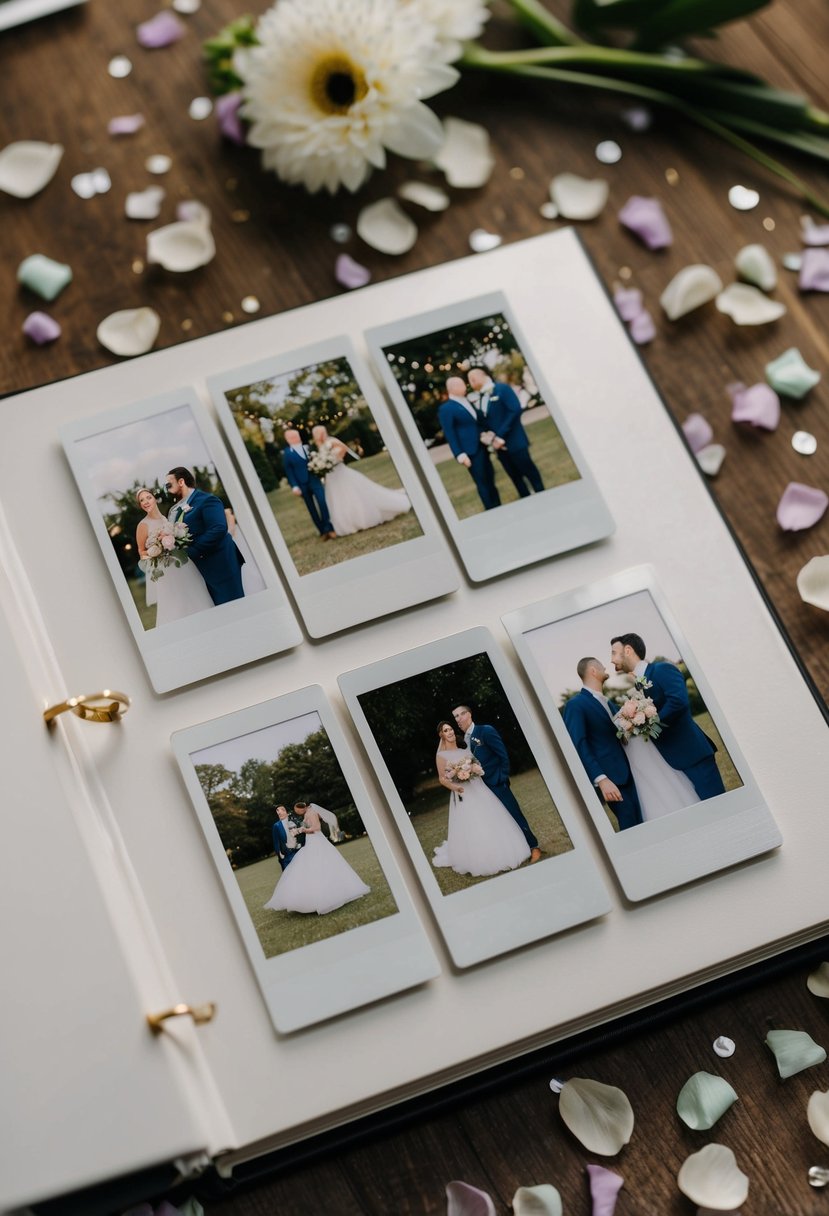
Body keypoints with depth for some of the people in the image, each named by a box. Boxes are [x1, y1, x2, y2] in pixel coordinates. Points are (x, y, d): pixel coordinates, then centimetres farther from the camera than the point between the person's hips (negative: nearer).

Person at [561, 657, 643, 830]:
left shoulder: (607, 703, 19)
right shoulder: (576, 705, -8)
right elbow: (579, 745, -17)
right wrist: (601, 779, -26)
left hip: (627, 772, 8)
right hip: (611, 777, -8)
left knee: (639, 824, 5)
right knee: (630, 827, -9)